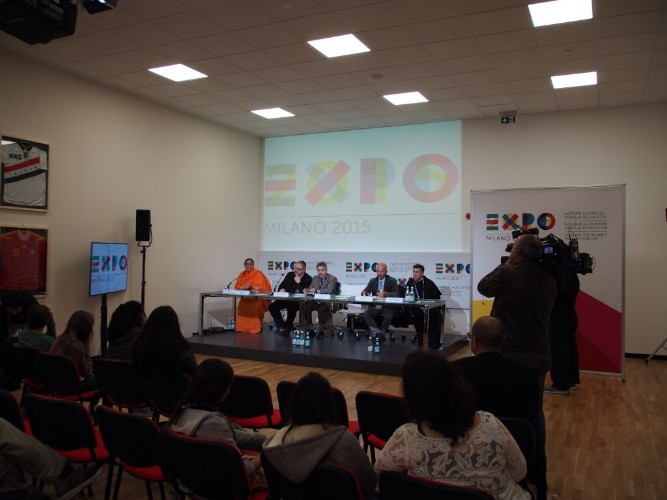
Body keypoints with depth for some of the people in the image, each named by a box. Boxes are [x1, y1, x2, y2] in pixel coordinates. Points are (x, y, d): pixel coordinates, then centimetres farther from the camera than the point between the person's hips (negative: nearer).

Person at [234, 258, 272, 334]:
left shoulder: (258, 273, -3)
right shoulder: (242, 274, 13)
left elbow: (260, 287, -12)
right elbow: (236, 286, 6)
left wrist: (250, 287, -27)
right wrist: (242, 287, -16)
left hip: (257, 298, -4)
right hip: (245, 299, 4)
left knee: (255, 307, -32)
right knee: (240, 308, -24)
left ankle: (255, 328, -17)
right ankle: (241, 328, -8)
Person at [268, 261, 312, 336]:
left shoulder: (308, 279, -6)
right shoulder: (290, 274, 11)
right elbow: (281, 285, 14)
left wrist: (298, 282, -19)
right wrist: (281, 289, -9)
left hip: (298, 301, -5)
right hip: (286, 298, 6)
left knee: (292, 308, -38)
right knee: (272, 307, -16)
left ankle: (288, 327, -12)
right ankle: (281, 326, 0)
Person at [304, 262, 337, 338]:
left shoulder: (332, 278, -5)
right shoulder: (315, 278, 15)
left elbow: (328, 290, -19)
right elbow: (311, 289, 12)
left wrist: (316, 290, -25)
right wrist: (306, 290, -12)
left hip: (327, 302, -5)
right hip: (316, 301, 5)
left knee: (321, 309, -35)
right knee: (306, 307, -22)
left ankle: (321, 331, -16)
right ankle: (310, 329, -8)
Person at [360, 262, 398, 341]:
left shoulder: (392, 281, 4)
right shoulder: (373, 281, 14)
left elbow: (396, 294, -9)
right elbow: (365, 291, 5)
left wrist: (385, 293, -28)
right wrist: (364, 292, -22)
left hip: (387, 307, -3)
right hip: (375, 307, 3)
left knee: (389, 316, -35)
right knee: (366, 314, -27)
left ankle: (381, 334, -18)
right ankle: (378, 332, -33)